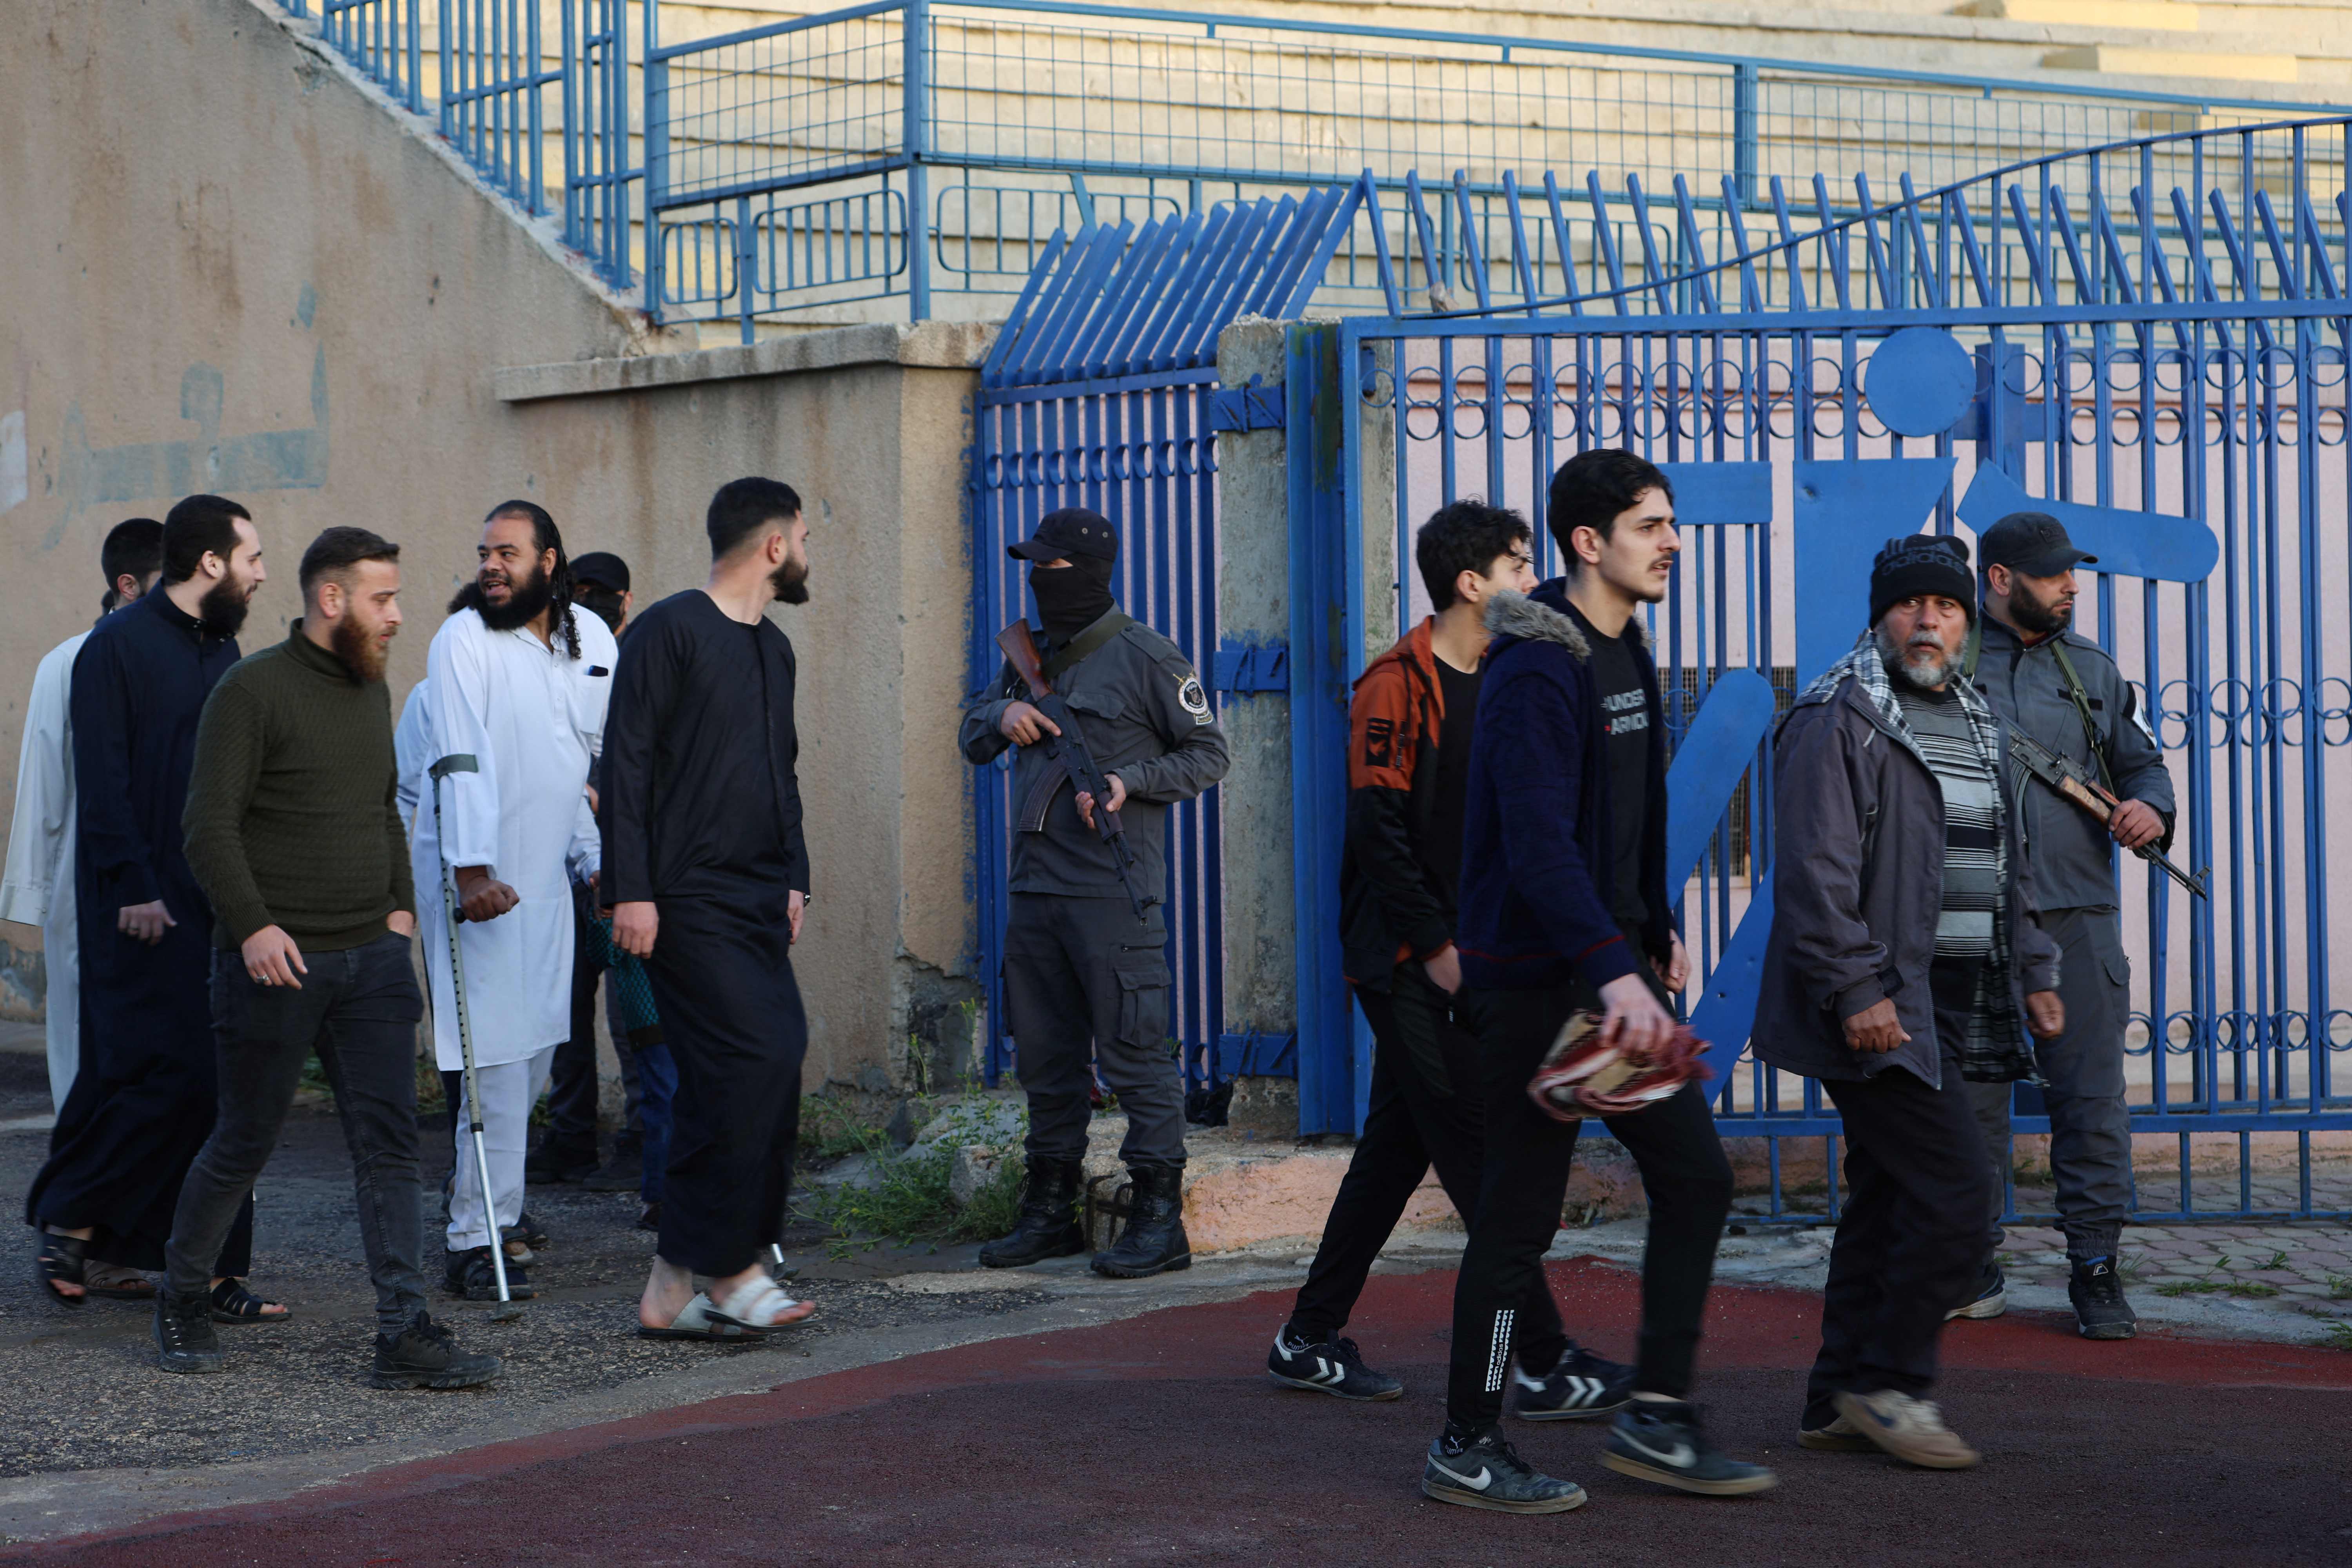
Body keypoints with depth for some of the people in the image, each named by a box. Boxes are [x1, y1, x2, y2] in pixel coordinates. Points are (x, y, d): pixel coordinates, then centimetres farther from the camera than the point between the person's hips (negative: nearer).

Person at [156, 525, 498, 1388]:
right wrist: (252, 926, -20)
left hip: (371, 959, 6)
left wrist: (400, 904, 14)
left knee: (388, 1145, -3)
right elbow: (210, 826, -13)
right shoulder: (252, 691, -10)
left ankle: (405, 1334, -5)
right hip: (277, 962, -6)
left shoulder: (371, 688, 14)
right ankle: (181, 1297, 26)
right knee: (244, 1145, 5)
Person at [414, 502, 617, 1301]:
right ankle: (476, 1242, -7)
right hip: (477, 876, -6)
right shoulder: (463, 640, -10)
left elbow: (604, 757, 16)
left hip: (546, 873, 6)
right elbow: (463, 757, -18)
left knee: (536, 1050, 11)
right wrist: (473, 870, -25)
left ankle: (489, 1197, 32)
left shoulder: (592, 640, 8)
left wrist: (601, 859, 13)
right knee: (497, 1061, -10)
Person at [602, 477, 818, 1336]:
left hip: (756, 902, 8)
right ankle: (729, 1267, -9)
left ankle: (675, 1289, 7)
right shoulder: (672, 629, -7)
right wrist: (631, 889, -16)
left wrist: (794, 877, 17)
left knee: (718, 1088, 4)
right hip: (687, 900, -8)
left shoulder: (773, 648, 19)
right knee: (757, 1057, -16)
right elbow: (626, 764, -11)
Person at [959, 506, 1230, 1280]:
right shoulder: (1034, 657, 16)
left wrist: (1130, 781, -17)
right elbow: (973, 738, 21)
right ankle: (1050, 1213, 21)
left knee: (1134, 1056, -7)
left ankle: (1160, 1220, -4)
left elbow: (1207, 753, -2)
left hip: (1113, 892, -7)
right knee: (1047, 1058, 12)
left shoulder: (1145, 658, -5)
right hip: (1036, 889, 7)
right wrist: (1002, 715, -2)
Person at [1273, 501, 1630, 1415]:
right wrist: (1436, 945, -17)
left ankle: (1310, 1340, 20)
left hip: (1460, 959, 9)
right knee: (1477, 1156, -9)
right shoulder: (1399, 685, -12)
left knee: (1398, 1149, 11)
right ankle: (1544, 1365, -9)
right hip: (1406, 962, -9)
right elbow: (1378, 827, -16)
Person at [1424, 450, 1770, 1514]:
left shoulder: (1625, 656, 13)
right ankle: (1466, 1450, 9)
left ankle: (1657, 1418, 13)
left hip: (1614, 967, 9)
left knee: (1695, 1176, 7)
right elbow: (1539, 842, -28)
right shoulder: (1537, 671, -18)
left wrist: (1657, 929, 17)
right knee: (1520, 1215, -2)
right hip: (1537, 978, -9)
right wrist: (1612, 972, -36)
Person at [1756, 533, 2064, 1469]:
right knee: (1954, 1190, -13)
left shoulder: (1975, 721, 18)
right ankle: (1889, 1385, -2)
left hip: (1949, 1008, 9)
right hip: (1879, 1010, -9)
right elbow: (1815, 869, -17)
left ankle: (1841, 1402, 16)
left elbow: (2007, 865, 27)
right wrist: (1857, 990, -22)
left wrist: (2034, 972, 20)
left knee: (1887, 1200, 11)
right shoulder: (1839, 721, -10)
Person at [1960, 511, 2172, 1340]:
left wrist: (2149, 807, -2)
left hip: (2076, 915, 2)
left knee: (2091, 1094, -2)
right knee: (1969, 1093, 3)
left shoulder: (2091, 671, 15)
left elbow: (2140, 761, 21)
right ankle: (1973, 1262, 14)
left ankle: (2095, 1264, 4)